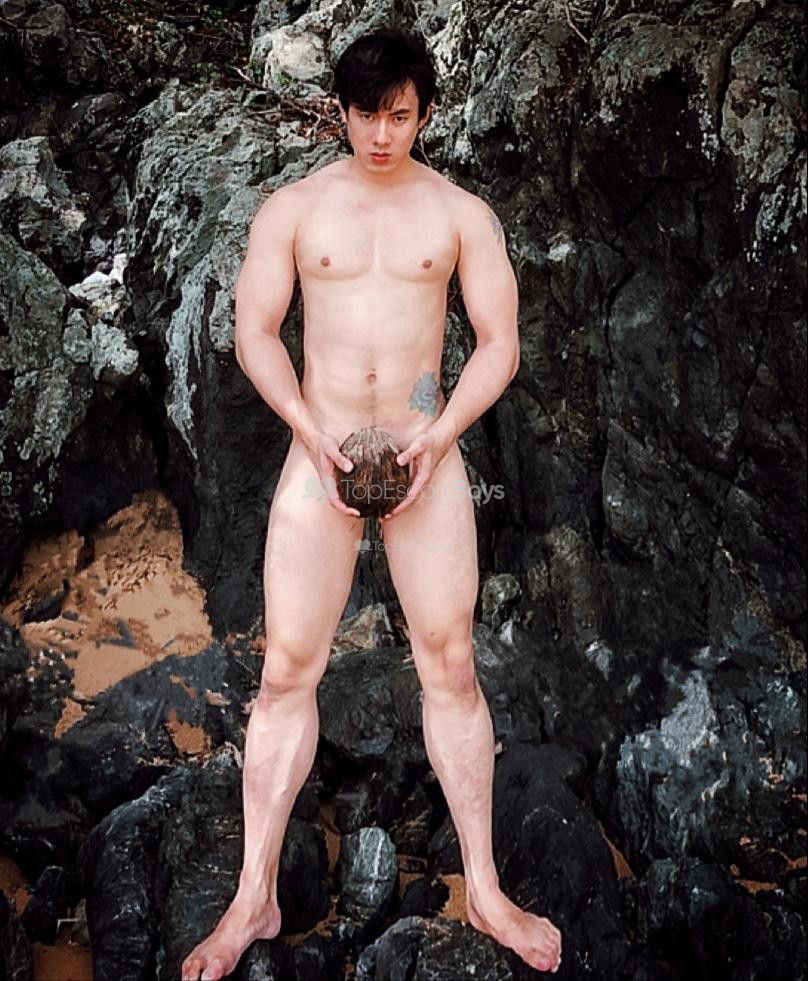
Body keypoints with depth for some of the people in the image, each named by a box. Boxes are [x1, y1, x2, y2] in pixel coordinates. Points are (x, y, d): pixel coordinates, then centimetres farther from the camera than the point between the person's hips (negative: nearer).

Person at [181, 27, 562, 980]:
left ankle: (484, 890, 18)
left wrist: (438, 436, -14)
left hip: (425, 454, 0)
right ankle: (254, 897, 13)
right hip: (318, 454, 0)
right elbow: (254, 331, 1)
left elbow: (499, 342, 1)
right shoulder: (293, 208, 3)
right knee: (286, 672, 1)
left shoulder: (462, 213, 2)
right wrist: (312, 432, -12)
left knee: (450, 669, 4)